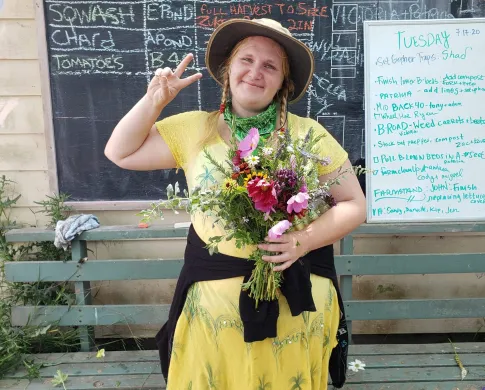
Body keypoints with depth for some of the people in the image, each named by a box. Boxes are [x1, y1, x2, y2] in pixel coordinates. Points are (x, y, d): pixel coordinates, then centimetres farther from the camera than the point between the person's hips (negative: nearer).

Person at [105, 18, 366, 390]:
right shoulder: (194, 129, 1)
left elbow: (354, 204, -2)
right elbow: (120, 153, 6)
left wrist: (305, 239, -18)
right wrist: (155, 100, -6)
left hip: (297, 297, 0)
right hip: (215, 298, 1)